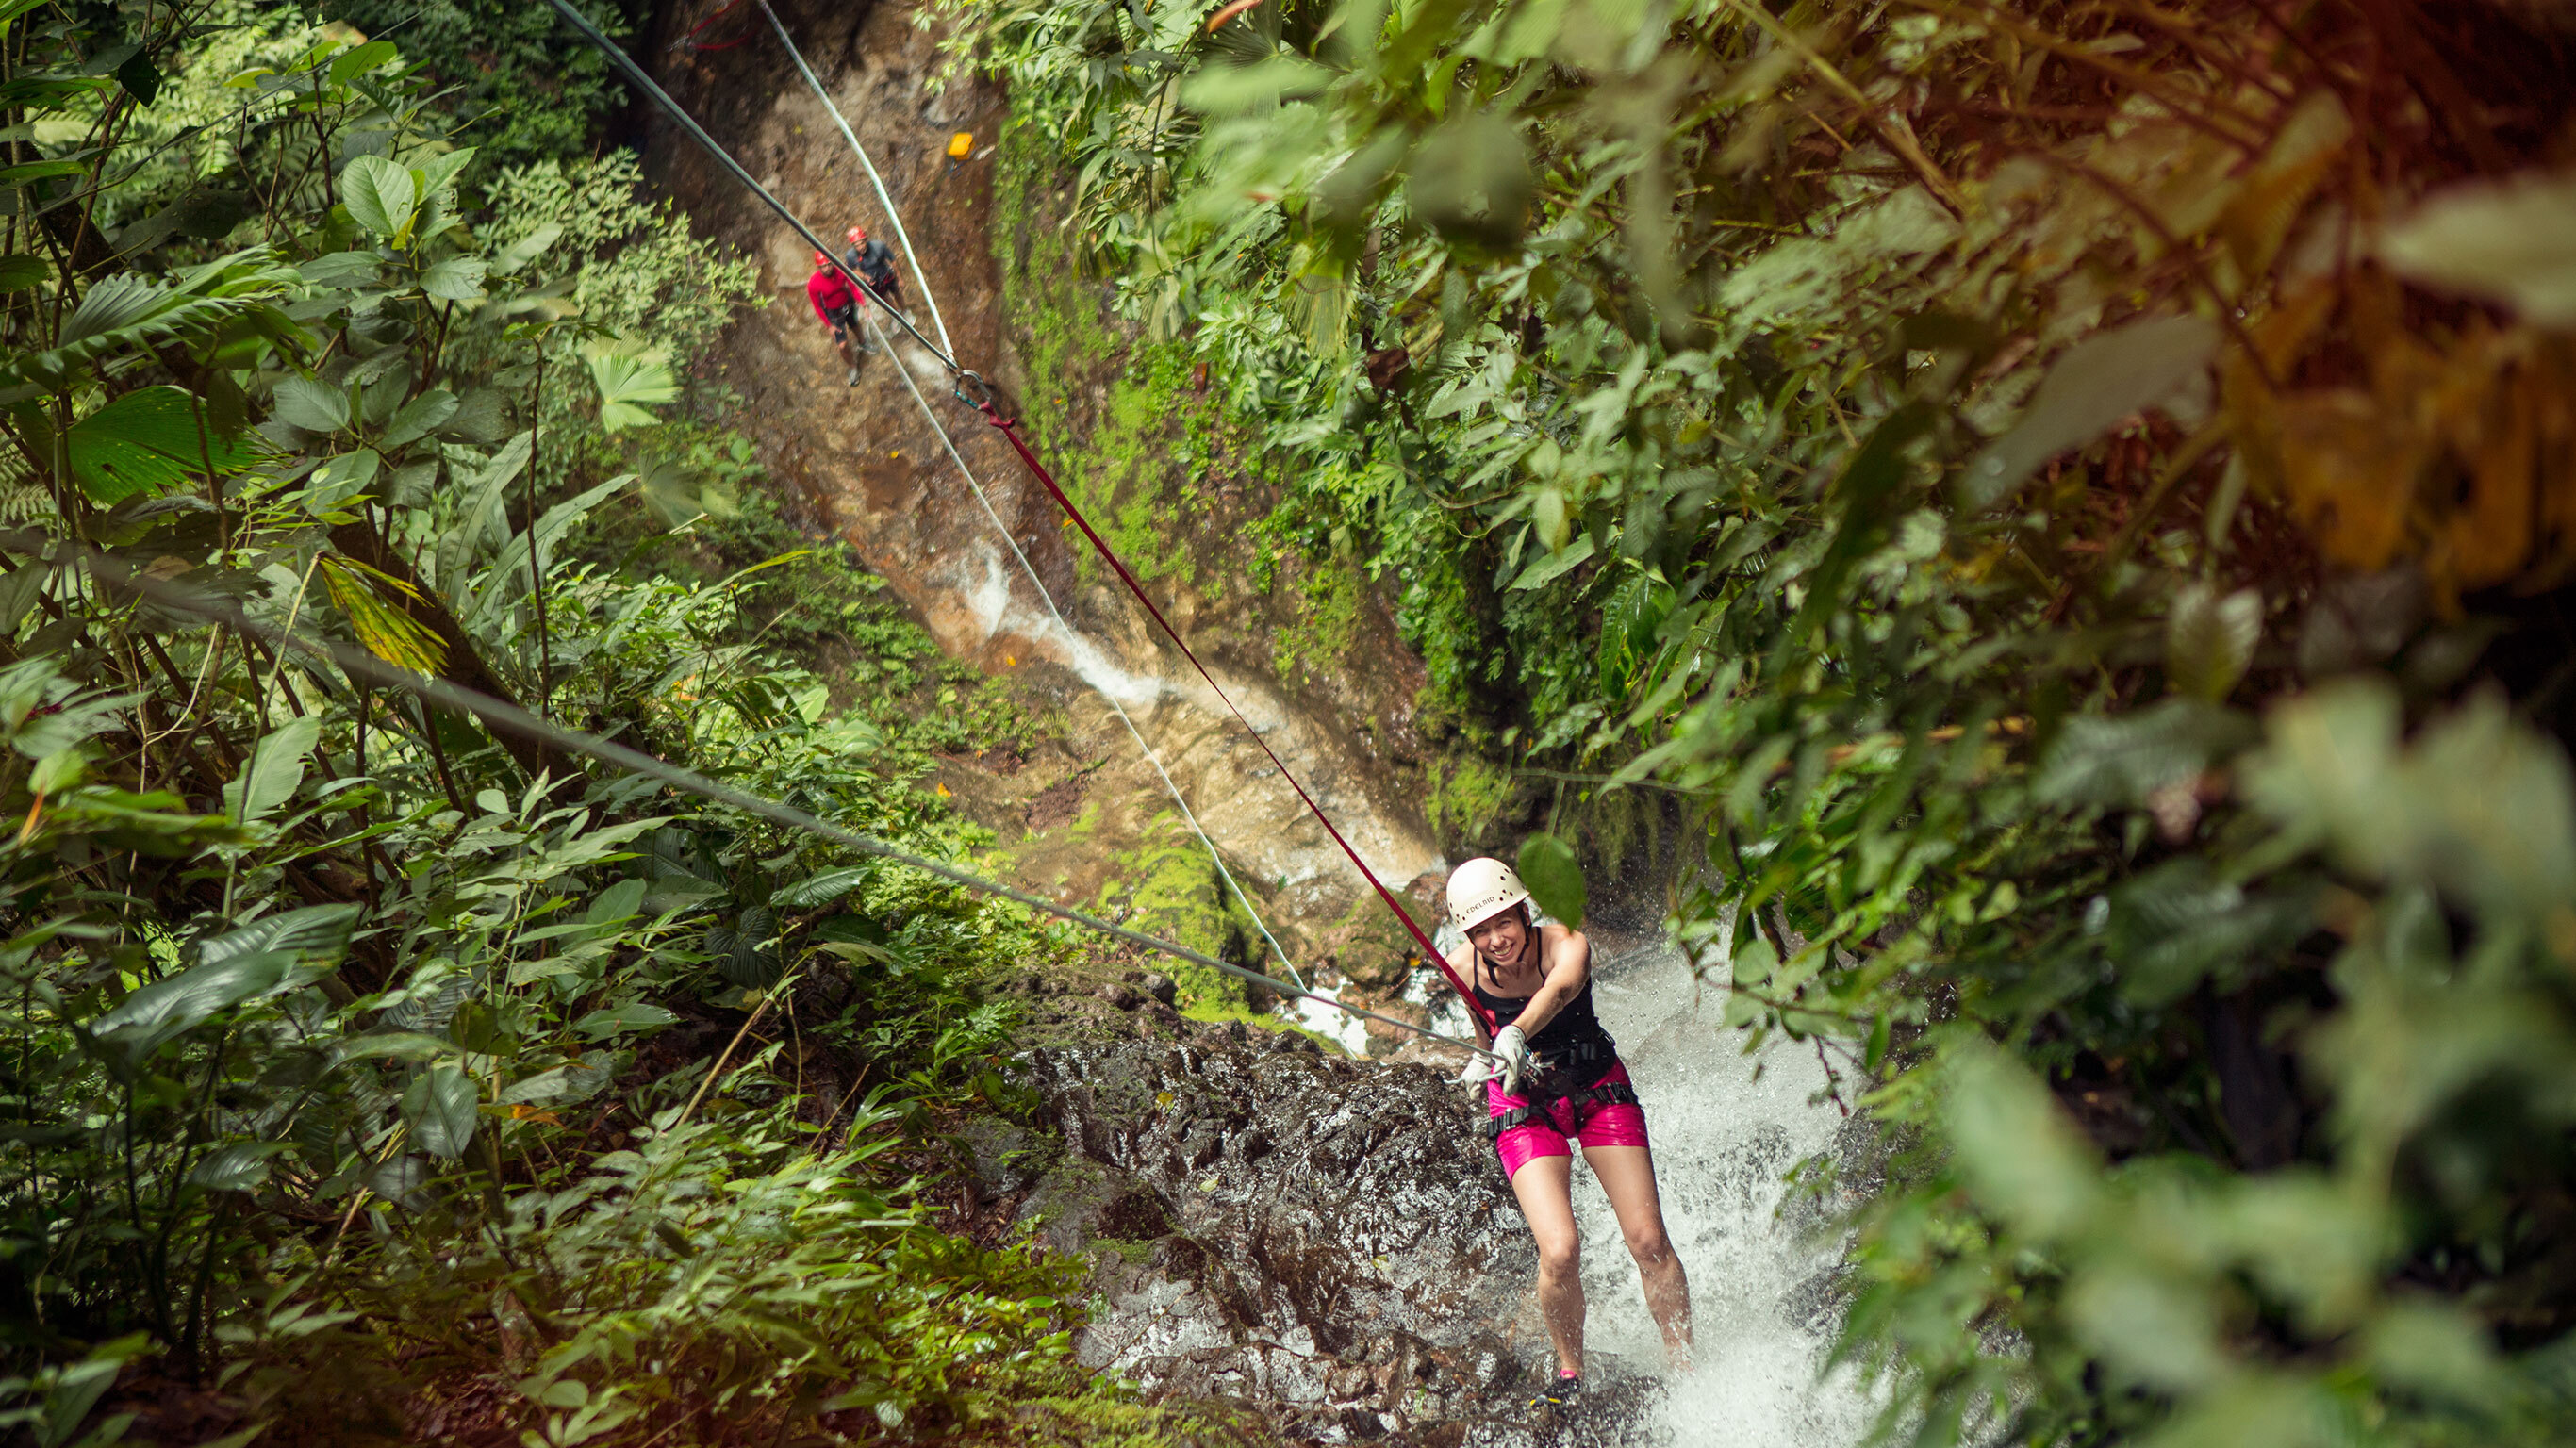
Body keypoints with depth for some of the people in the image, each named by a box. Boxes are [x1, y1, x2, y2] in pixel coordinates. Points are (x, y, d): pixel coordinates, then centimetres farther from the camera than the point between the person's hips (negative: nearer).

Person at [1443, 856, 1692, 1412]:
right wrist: (1489, 1056, -9)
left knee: (1649, 1242, -8)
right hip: (1525, 1107, 0)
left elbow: (1559, 990, -53)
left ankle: (1685, 1367, 13)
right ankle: (1570, 1373, 6)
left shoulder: (1566, 944, -28)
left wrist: (1517, 1034, -70)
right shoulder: (1460, 970, -19)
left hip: (1599, 1089, 0)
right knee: (1559, 1250, -19)